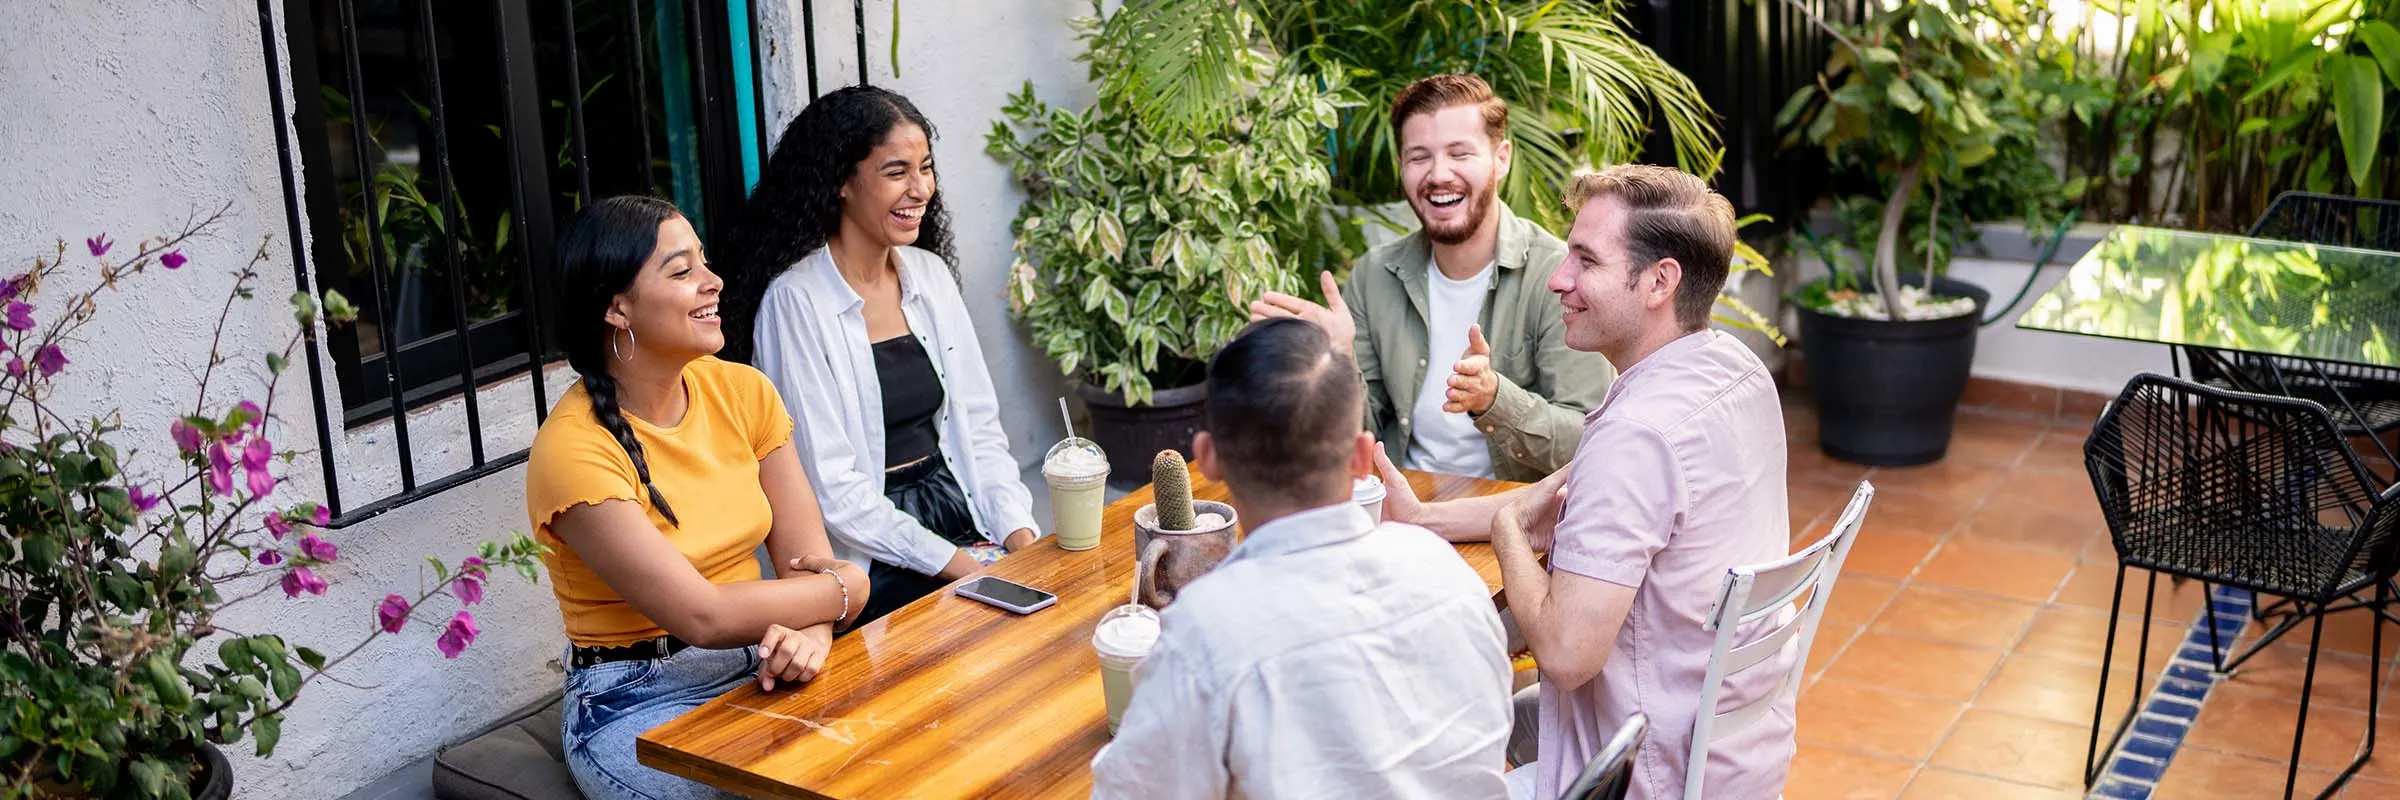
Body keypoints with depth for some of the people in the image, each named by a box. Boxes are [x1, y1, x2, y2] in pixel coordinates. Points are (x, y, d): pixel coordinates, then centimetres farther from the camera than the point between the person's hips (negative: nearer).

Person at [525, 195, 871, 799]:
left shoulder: (741, 391, 2)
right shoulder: (573, 449, -18)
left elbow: (809, 560, -2)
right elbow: (703, 615, -22)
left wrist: (809, 631, -25)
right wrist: (844, 591, -9)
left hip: (754, 670, 6)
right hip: (637, 705, -5)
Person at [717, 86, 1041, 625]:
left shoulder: (930, 275, 9)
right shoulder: (796, 301, -11)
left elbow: (978, 424, 11)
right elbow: (827, 484, -14)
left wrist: (1017, 527, -5)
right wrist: (947, 560, -15)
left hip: (956, 507, 7)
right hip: (869, 556, -6)